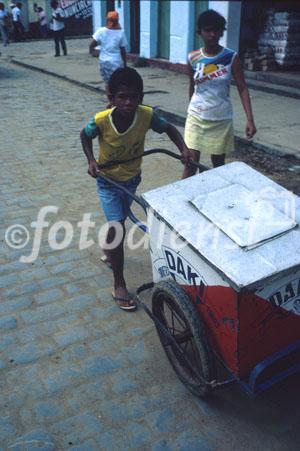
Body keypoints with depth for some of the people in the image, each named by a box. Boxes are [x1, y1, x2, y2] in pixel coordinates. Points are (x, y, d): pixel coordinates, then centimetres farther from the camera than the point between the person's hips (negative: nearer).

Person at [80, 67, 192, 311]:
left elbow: (169, 128, -7)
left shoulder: (147, 115, -25)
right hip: (108, 180, -3)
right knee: (118, 228, -10)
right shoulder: (101, 120, -29)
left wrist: (184, 149, -22)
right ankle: (119, 285, 4)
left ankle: (109, 250, 57)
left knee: (119, 220, 24)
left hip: (132, 178, 4)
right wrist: (91, 159, -21)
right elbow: (85, 135, -7)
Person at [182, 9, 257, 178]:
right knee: (190, 162, -2)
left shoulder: (232, 57, -8)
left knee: (219, 164, 10)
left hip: (221, 119, -1)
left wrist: (250, 119, -18)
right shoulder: (193, 58, -3)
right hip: (196, 118, 1)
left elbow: (242, 88, -9)